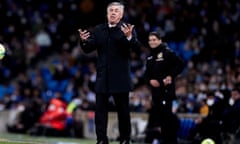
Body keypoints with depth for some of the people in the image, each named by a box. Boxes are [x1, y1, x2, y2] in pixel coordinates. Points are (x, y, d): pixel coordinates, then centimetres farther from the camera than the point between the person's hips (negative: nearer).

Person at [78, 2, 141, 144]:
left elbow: (137, 47, -18)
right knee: (100, 110, 3)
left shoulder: (127, 28, -6)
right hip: (103, 77, 4)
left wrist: (129, 37, -38)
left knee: (123, 111, 6)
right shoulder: (98, 30, 6)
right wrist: (84, 41, -18)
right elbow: (88, 49, 4)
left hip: (120, 78, -4)